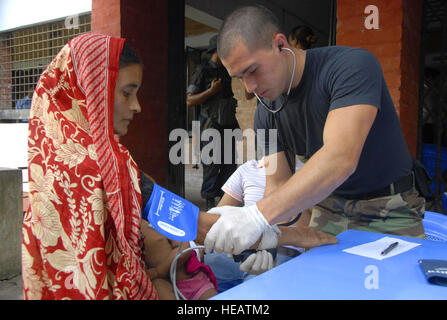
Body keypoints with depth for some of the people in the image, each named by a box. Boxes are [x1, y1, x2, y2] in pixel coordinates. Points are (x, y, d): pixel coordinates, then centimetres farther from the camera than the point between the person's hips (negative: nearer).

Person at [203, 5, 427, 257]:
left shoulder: (352, 65, -23)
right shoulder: (266, 113, -4)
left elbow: (340, 159, -36)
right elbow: (278, 184, -5)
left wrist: (258, 216, -43)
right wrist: (266, 236, -25)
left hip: (388, 209, -4)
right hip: (329, 208, 4)